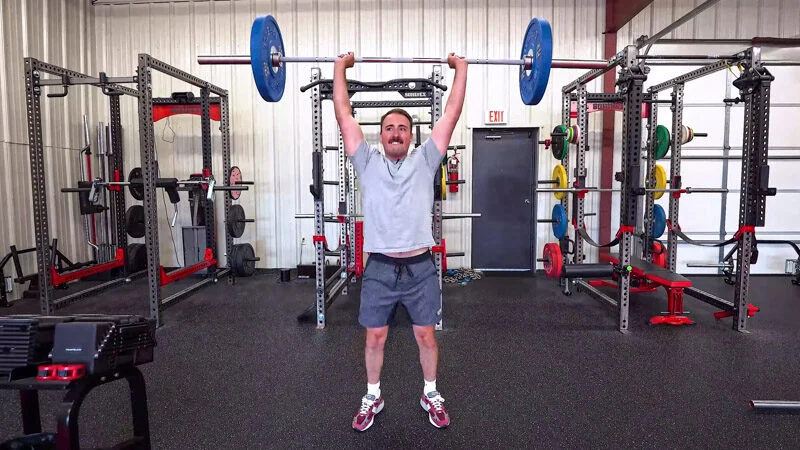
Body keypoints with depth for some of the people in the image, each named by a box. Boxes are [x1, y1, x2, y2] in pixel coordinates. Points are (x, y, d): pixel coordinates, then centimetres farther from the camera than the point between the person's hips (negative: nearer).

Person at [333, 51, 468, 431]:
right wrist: (340, 68, 10)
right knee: (375, 337, 11)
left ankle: (430, 394, 33)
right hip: (380, 269, 0)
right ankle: (373, 397, 32)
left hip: (419, 268, 0)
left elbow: (451, 114, 3)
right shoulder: (368, 162, 4)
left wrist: (461, 68, 6)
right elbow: (344, 115, 5)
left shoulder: (424, 161, 4)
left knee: (425, 335, 12)